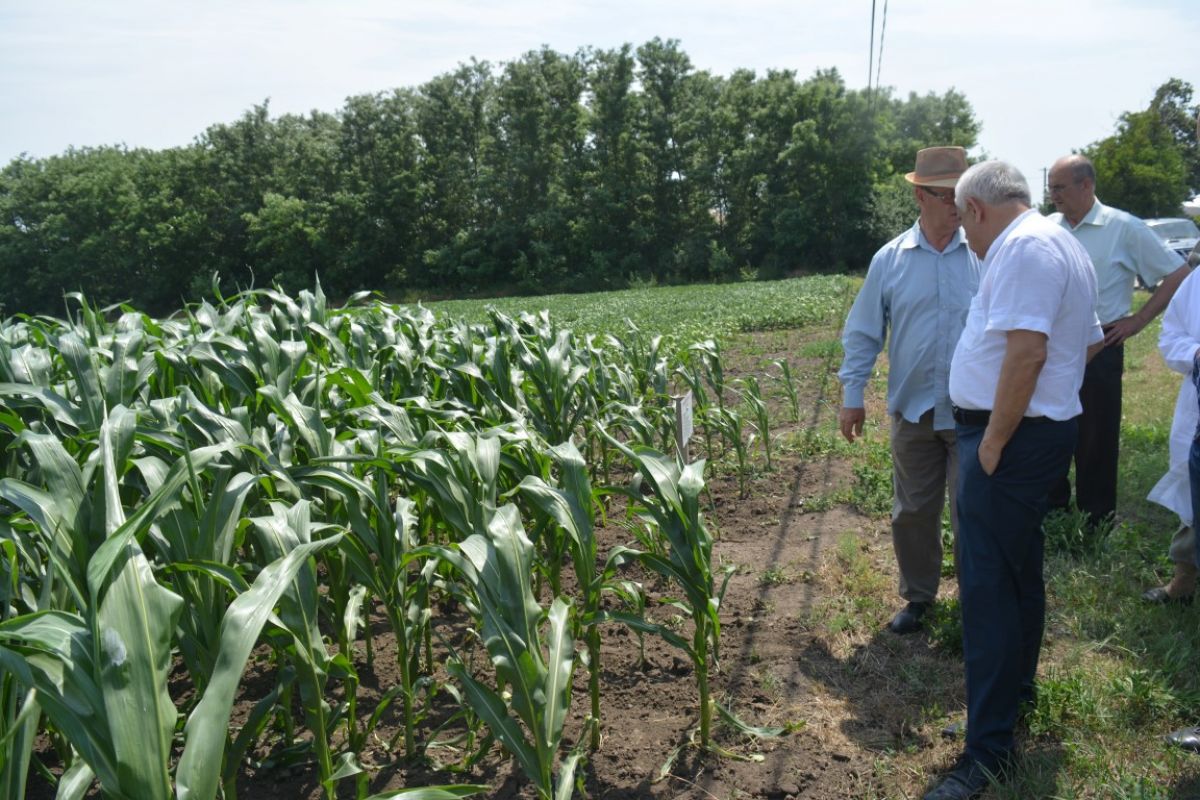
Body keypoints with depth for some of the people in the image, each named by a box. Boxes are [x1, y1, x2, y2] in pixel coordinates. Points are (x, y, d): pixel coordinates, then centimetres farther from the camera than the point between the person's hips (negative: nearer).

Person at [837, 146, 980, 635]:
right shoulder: (890, 260, 1)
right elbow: (863, 332, 5)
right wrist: (852, 394, 1)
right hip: (913, 411, 2)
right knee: (912, 512, 13)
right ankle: (918, 596, 32)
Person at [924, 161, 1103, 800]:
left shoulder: (1024, 246, -17)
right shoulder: (1059, 244, 17)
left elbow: (1026, 350, -27)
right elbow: (1089, 343, 24)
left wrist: (993, 441, -21)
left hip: (1013, 436, -11)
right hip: (1044, 428, 11)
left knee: (988, 583, -7)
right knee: (1018, 566, 23)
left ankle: (989, 749, 0)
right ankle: (1017, 684, 41)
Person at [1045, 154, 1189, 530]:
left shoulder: (1123, 228, -7)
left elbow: (1178, 274, -3)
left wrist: (1137, 320, -7)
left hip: (1098, 348, -4)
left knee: (1095, 442, 4)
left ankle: (1097, 525, 17)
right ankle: (1051, 513, 26)